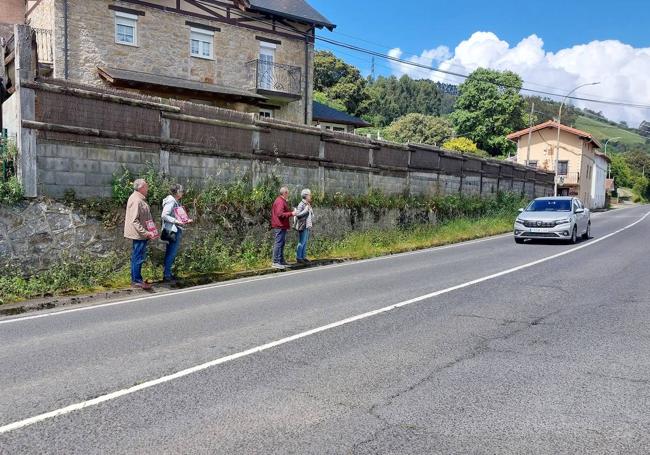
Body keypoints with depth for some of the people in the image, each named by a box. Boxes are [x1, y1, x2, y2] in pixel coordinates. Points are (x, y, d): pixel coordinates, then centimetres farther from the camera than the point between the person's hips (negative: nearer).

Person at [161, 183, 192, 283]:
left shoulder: (175, 201, 16)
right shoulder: (171, 201, -14)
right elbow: (164, 215, -21)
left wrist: (184, 221, 13)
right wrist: (176, 221, -23)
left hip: (176, 231, 10)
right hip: (172, 231, -10)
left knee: (170, 254, 15)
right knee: (171, 253, -6)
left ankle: (167, 273, 23)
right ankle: (166, 276, -1)